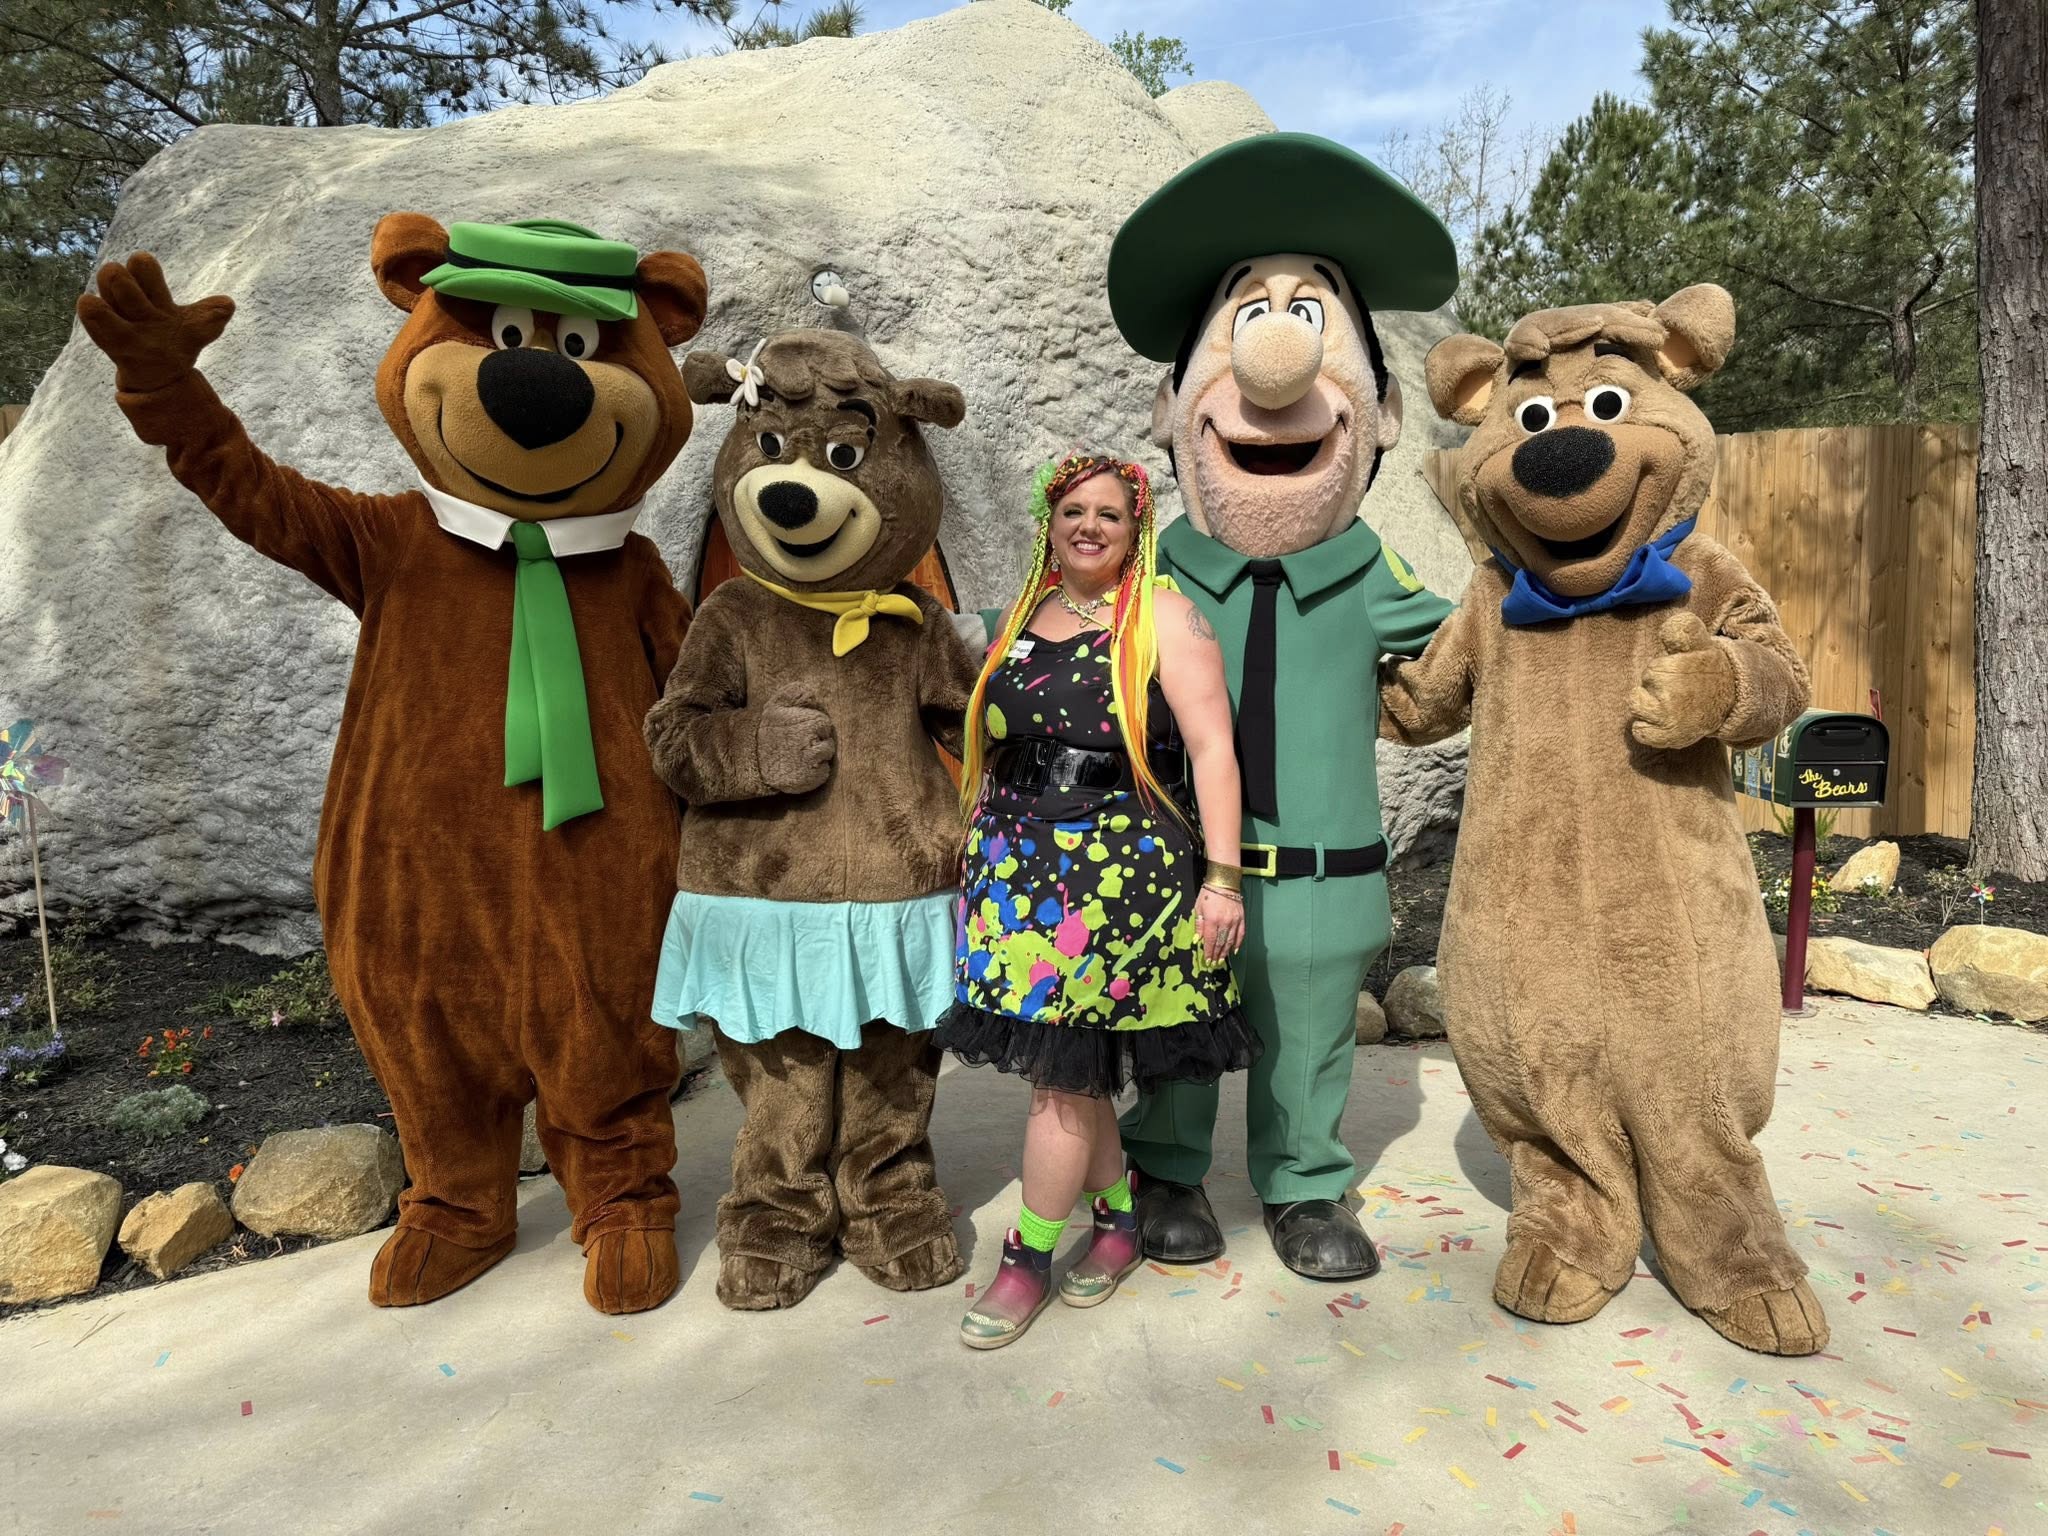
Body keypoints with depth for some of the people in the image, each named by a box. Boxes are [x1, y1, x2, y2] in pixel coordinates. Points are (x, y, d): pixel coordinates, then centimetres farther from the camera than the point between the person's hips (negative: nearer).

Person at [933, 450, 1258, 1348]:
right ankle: (1119, 1220, 32)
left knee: (1061, 1071, -1)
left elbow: (1211, 748, -10)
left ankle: (1027, 1259, 15)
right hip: (1020, 868, 6)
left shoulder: (1162, 616, -4)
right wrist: (981, 852, 19)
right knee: (1070, 1068, 12)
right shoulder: (1023, 618, 14)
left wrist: (1222, 877, -16)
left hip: (1119, 870, -6)